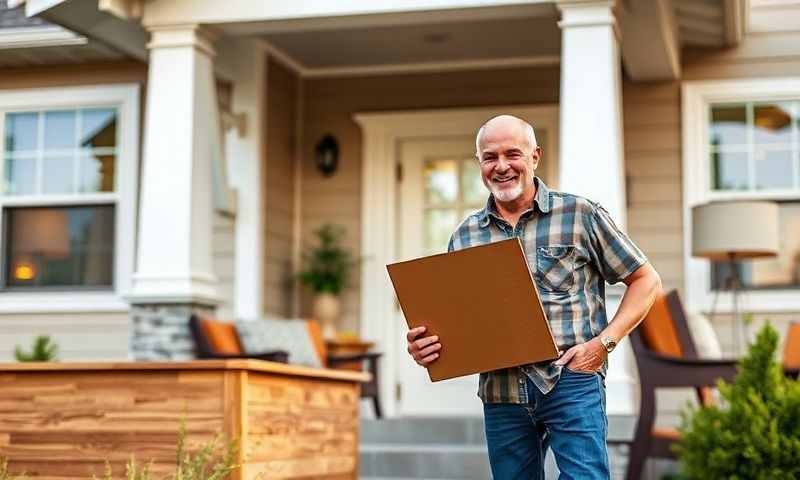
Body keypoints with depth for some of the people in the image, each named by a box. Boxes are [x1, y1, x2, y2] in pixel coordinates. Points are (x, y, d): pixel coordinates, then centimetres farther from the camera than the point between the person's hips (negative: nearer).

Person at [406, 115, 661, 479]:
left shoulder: (581, 215, 1)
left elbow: (645, 280, 5)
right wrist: (423, 347, -6)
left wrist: (604, 342, -7)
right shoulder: (465, 237, 12)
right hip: (501, 392, 4)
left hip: (572, 381, -4)